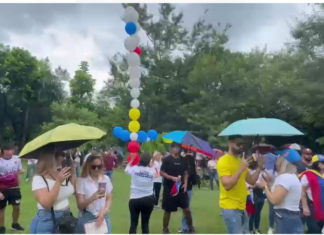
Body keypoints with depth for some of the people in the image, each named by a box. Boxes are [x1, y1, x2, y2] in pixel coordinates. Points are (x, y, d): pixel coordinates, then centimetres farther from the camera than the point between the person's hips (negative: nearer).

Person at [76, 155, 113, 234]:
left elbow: (109, 199, 7)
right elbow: (80, 206, -11)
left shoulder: (106, 179, 1)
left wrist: (103, 213, -11)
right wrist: (93, 197, -28)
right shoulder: (82, 181, -9)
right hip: (87, 218, -2)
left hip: (103, 217, 3)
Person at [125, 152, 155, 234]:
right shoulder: (152, 171, -5)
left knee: (133, 223, 9)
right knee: (145, 224, 11)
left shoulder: (134, 169, -7)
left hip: (134, 200, -1)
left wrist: (132, 159, 26)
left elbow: (127, 169, 16)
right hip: (148, 200, 1)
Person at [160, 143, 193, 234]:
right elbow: (161, 173, -10)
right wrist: (172, 178, -23)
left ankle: (191, 228, 23)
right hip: (169, 189, -4)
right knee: (168, 210, 7)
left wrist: (185, 183, -2)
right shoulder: (166, 159, -7)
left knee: (186, 209, 6)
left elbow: (186, 173, 13)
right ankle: (165, 229, 23)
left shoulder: (183, 160, 7)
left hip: (181, 188, 4)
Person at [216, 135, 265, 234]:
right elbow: (227, 185, -24)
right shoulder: (223, 161, -14)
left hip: (241, 206, 9)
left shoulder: (241, 160, 13)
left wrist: (259, 167, -1)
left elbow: (251, 181, 12)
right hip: (230, 207, -8)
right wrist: (241, 169, -28)